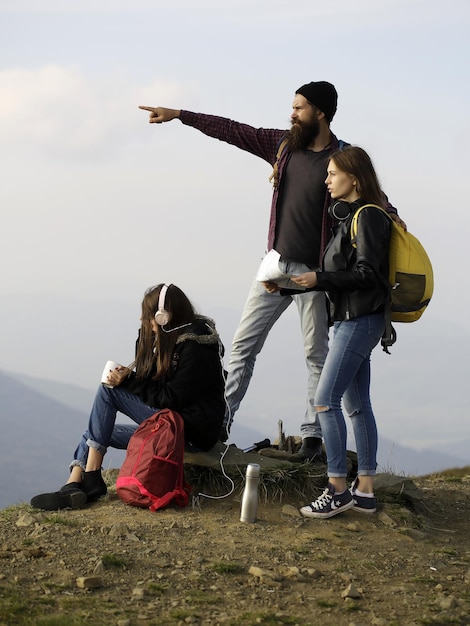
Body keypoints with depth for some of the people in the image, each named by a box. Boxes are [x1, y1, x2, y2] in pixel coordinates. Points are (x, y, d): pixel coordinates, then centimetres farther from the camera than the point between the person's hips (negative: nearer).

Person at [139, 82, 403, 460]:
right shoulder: (284, 144, 5)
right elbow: (233, 131, 10)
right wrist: (177, 115, 10)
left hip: (313, 272, -5)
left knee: (317, 354, 3)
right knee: (243, 344, 6)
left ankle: (313, 434, 8)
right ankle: (219, 422, 11)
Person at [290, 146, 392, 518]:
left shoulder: (369, 216, -12)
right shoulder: (349, 215, 16)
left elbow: (367, 274, -18)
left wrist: (319, 279, -18)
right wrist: (290, 285, 11)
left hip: (360, 321, -10)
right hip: (352, 320, 10)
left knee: (326, 400, -12)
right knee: (357, 405, 10)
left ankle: (338, 489, -8)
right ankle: (365, 490, 14)